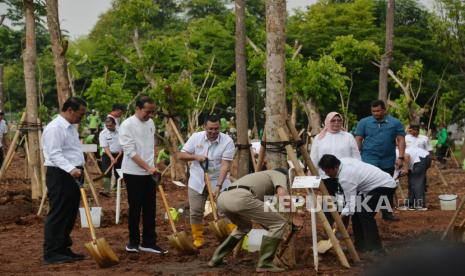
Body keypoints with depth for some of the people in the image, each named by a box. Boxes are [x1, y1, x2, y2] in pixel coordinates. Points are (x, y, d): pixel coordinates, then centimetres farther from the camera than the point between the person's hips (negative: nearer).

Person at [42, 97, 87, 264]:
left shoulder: (70, 127, 17)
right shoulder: (54, 128, -15)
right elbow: (55, 155, -25)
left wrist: (77, 170, 22)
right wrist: (71, 169, -36)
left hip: (73, 175, 10)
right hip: (60, 175, -10)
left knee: (70, 215, 12)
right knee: (57, 215, -7)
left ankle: (63, 249, 20)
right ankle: (51, 253, -3)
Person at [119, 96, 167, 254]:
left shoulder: (150, 123, 8)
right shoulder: (127, 125, -14)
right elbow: (130, 152, -18)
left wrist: (152, 167, 12)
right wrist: (148, 167, -22)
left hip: (149, 173, 6)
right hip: (133, 173, -6)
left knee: (150, 209, 6)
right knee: (135, 209, 3)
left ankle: (149, 243, 12)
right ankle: (133, 242, 16)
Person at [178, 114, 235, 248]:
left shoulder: (227, 141, -14)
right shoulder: (196, 137, -5)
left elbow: (225, 165, -20)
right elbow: (182, 155, -1)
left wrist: (219, 185, -29)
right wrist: (196, 157, -21)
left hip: (219, 181, -2)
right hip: (197, 182, 2)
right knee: (196, 212, 5)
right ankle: (198, 239, 19)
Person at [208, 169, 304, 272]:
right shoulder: (280, 175, 23)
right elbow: (282, 193, -3)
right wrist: (295, 215, 3)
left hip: (222, 198, 9)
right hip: (240, 198, -9)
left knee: (244, 226, 37)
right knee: (279, 223, 5)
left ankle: (216, 259, 33)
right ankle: (264, 264, 5)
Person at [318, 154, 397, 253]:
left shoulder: (345, 178, -28)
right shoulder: (343, 161, -3)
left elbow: (350, 203, -26)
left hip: (386, 185, -10)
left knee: (365, 214, -20)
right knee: (357, 211, 5)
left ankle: (374, 248, -14)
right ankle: (361, 245, 10)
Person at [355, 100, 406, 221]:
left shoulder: (395, 123, 4)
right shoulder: (364, 122, 3)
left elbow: (401, 140, 2)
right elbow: (358, 140, 3)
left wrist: (400, 157, -8)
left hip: (388, 162, 2)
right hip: (369, 161, -2)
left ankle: (387, 213, 23)